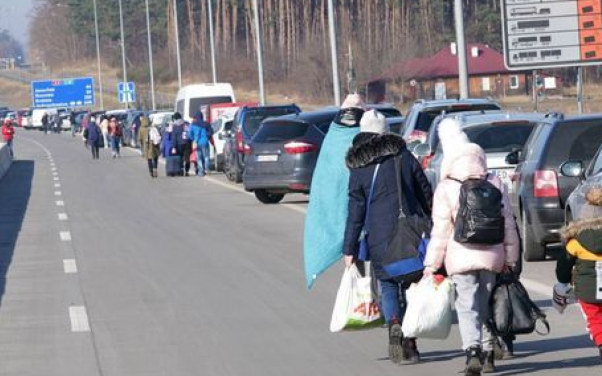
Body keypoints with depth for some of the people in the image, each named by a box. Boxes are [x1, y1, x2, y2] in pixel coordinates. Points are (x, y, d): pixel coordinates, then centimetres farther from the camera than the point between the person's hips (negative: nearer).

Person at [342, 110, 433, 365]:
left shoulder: (359, 169, 0)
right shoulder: (405, 157, 4)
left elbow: (355, 213, -2)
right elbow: (427, 196, 6)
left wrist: (349, 249, 3)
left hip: (380, 238, -1)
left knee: (388, 287, 9)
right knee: (411, 286, 11)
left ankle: (394, 325, -19)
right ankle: (410, 343, 8)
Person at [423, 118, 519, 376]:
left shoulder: (446, 189, -6)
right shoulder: (495, 184, 6)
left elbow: (440, 230, -7)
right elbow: (508, 225, 8)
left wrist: (432, 263, -1)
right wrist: (509, 257, 15)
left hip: (461, 258, -4)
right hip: (491, 256, 4)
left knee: (467, 306, -5)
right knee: (486, 304, 18)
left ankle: (472, 351, -24)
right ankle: (488, 353, 22)